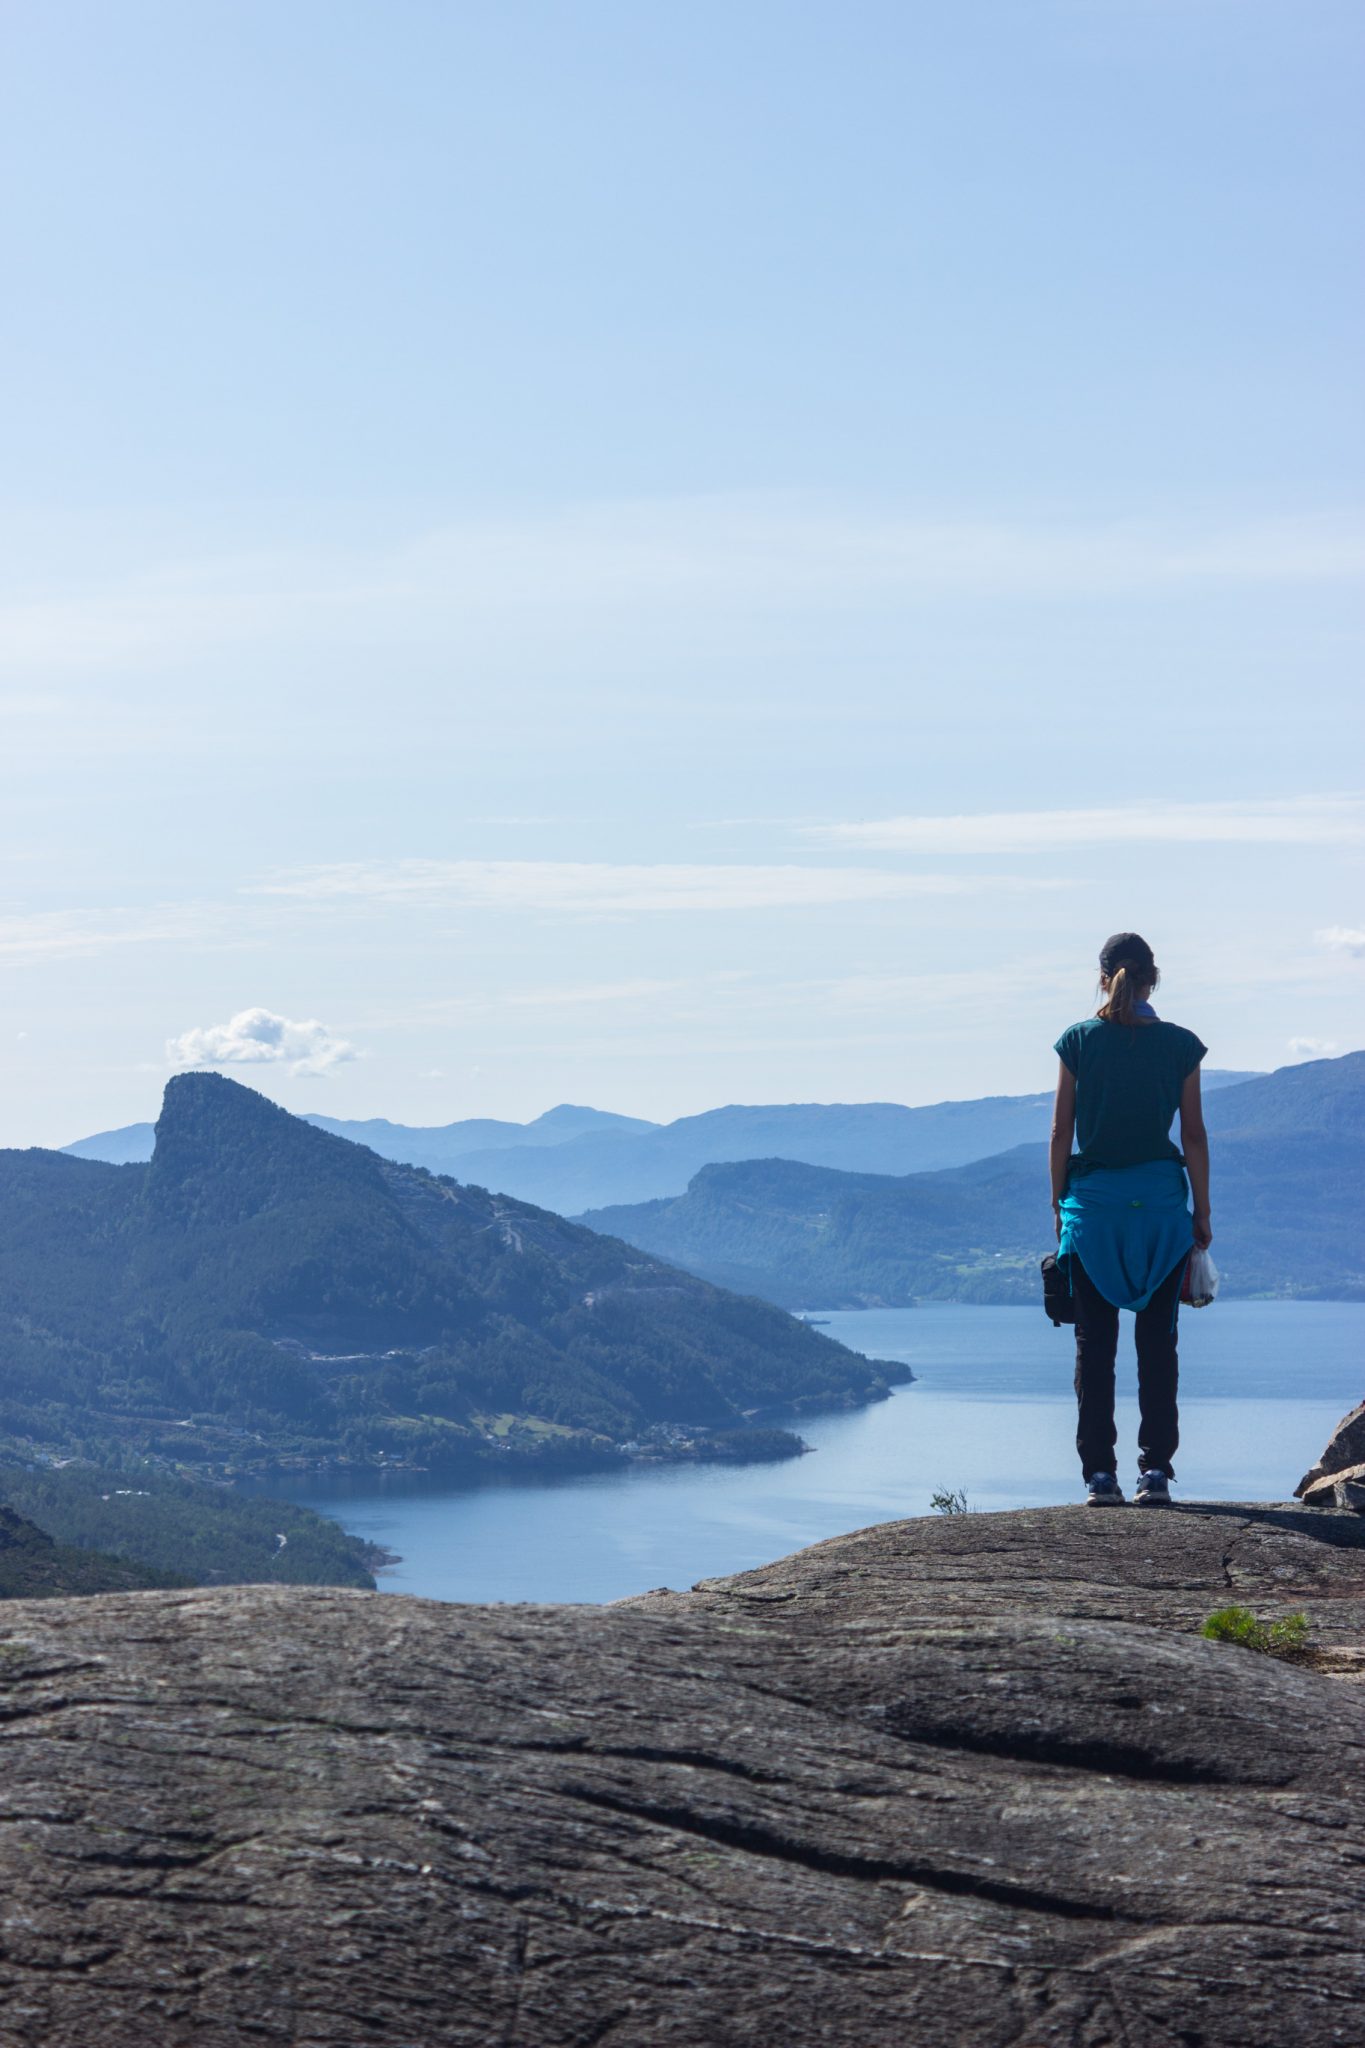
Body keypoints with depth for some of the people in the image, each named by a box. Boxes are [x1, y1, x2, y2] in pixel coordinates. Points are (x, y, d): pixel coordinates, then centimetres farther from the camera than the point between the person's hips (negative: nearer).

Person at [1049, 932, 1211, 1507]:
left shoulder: (1078, 1041, -1)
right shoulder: (1180, 1045, 0)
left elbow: (1061, 1132, 1)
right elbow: (1194, 1137, 2)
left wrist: (1059, 1204, 9)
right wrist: (1202, 1211, 10)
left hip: (1093, 1201, 0)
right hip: (1160, 1202, 0)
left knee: (1094, 1343, 4)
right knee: (1157, 1341, 5)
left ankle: (1099, 1473, 1)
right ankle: (1155, 1471, 2)